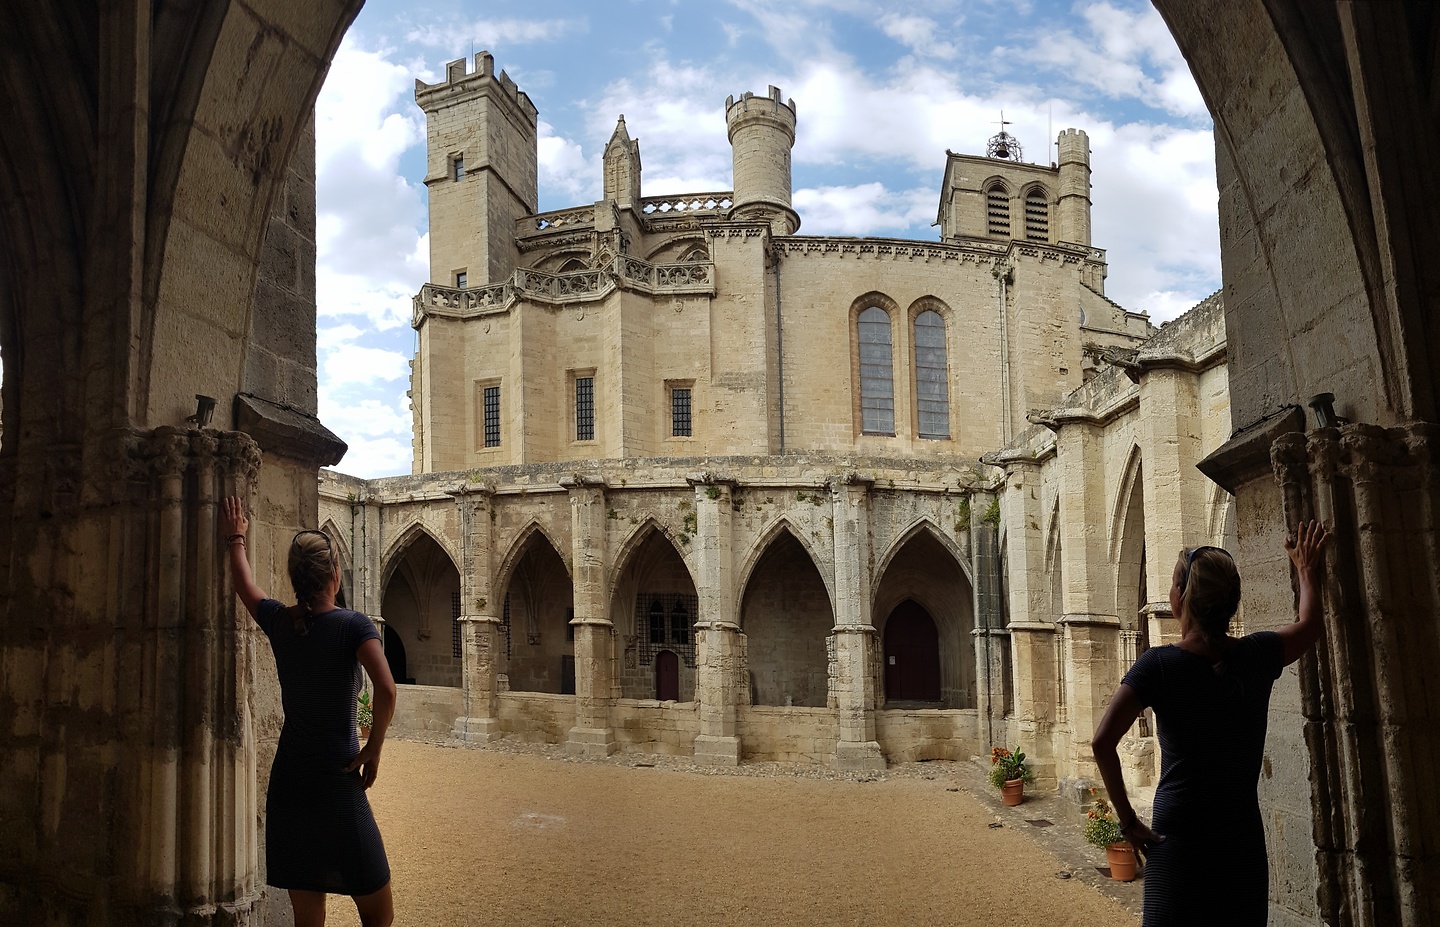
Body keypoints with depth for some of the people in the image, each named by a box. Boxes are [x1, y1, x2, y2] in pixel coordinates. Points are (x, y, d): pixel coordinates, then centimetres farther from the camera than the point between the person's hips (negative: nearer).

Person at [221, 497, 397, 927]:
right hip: (338, 783, -5)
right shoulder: (353, 625, -10)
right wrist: (373, 749, -11)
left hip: (288, 783, 5)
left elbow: (244, 583, 25)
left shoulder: (279, 622, 4)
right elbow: (385, 689, -25)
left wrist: (236, 539, 41)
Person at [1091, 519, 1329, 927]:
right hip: (1243, 838, 3)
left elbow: (1102, 742, -19)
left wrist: (1127, 818, -9)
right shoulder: (1256, 656, -3)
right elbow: (1310, 624, 20)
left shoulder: (1158, 664, -12)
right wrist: (1307, 570, 36)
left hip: (1177, 838, -3)